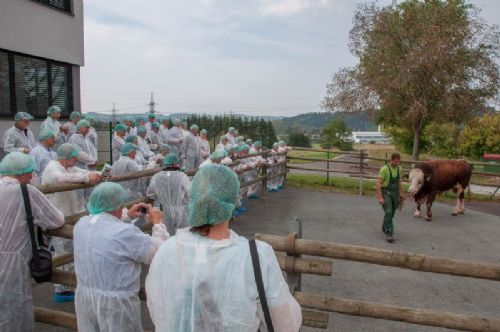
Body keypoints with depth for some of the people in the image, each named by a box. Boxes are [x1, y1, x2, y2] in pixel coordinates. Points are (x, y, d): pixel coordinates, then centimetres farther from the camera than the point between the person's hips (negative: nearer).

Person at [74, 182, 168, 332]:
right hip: (116, 303, -6)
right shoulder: (126, 232, -25)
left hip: (84, 297, 7)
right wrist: (158, 223, -2)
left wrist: (128, 215, 18)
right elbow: (160, 252, -15)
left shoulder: (81, 224, -3)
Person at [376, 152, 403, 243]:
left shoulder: (400, 169, 4)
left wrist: (401, 193, 15)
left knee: (391, 213, 14)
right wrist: (380, 197, -20)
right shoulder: (384, 169, -15)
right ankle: (389, 233, -13)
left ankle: (384, 228, 36)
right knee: (388, 212, -16)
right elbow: (378, 183, -16)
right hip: (386, 192, -6)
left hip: (395, 193, 6)